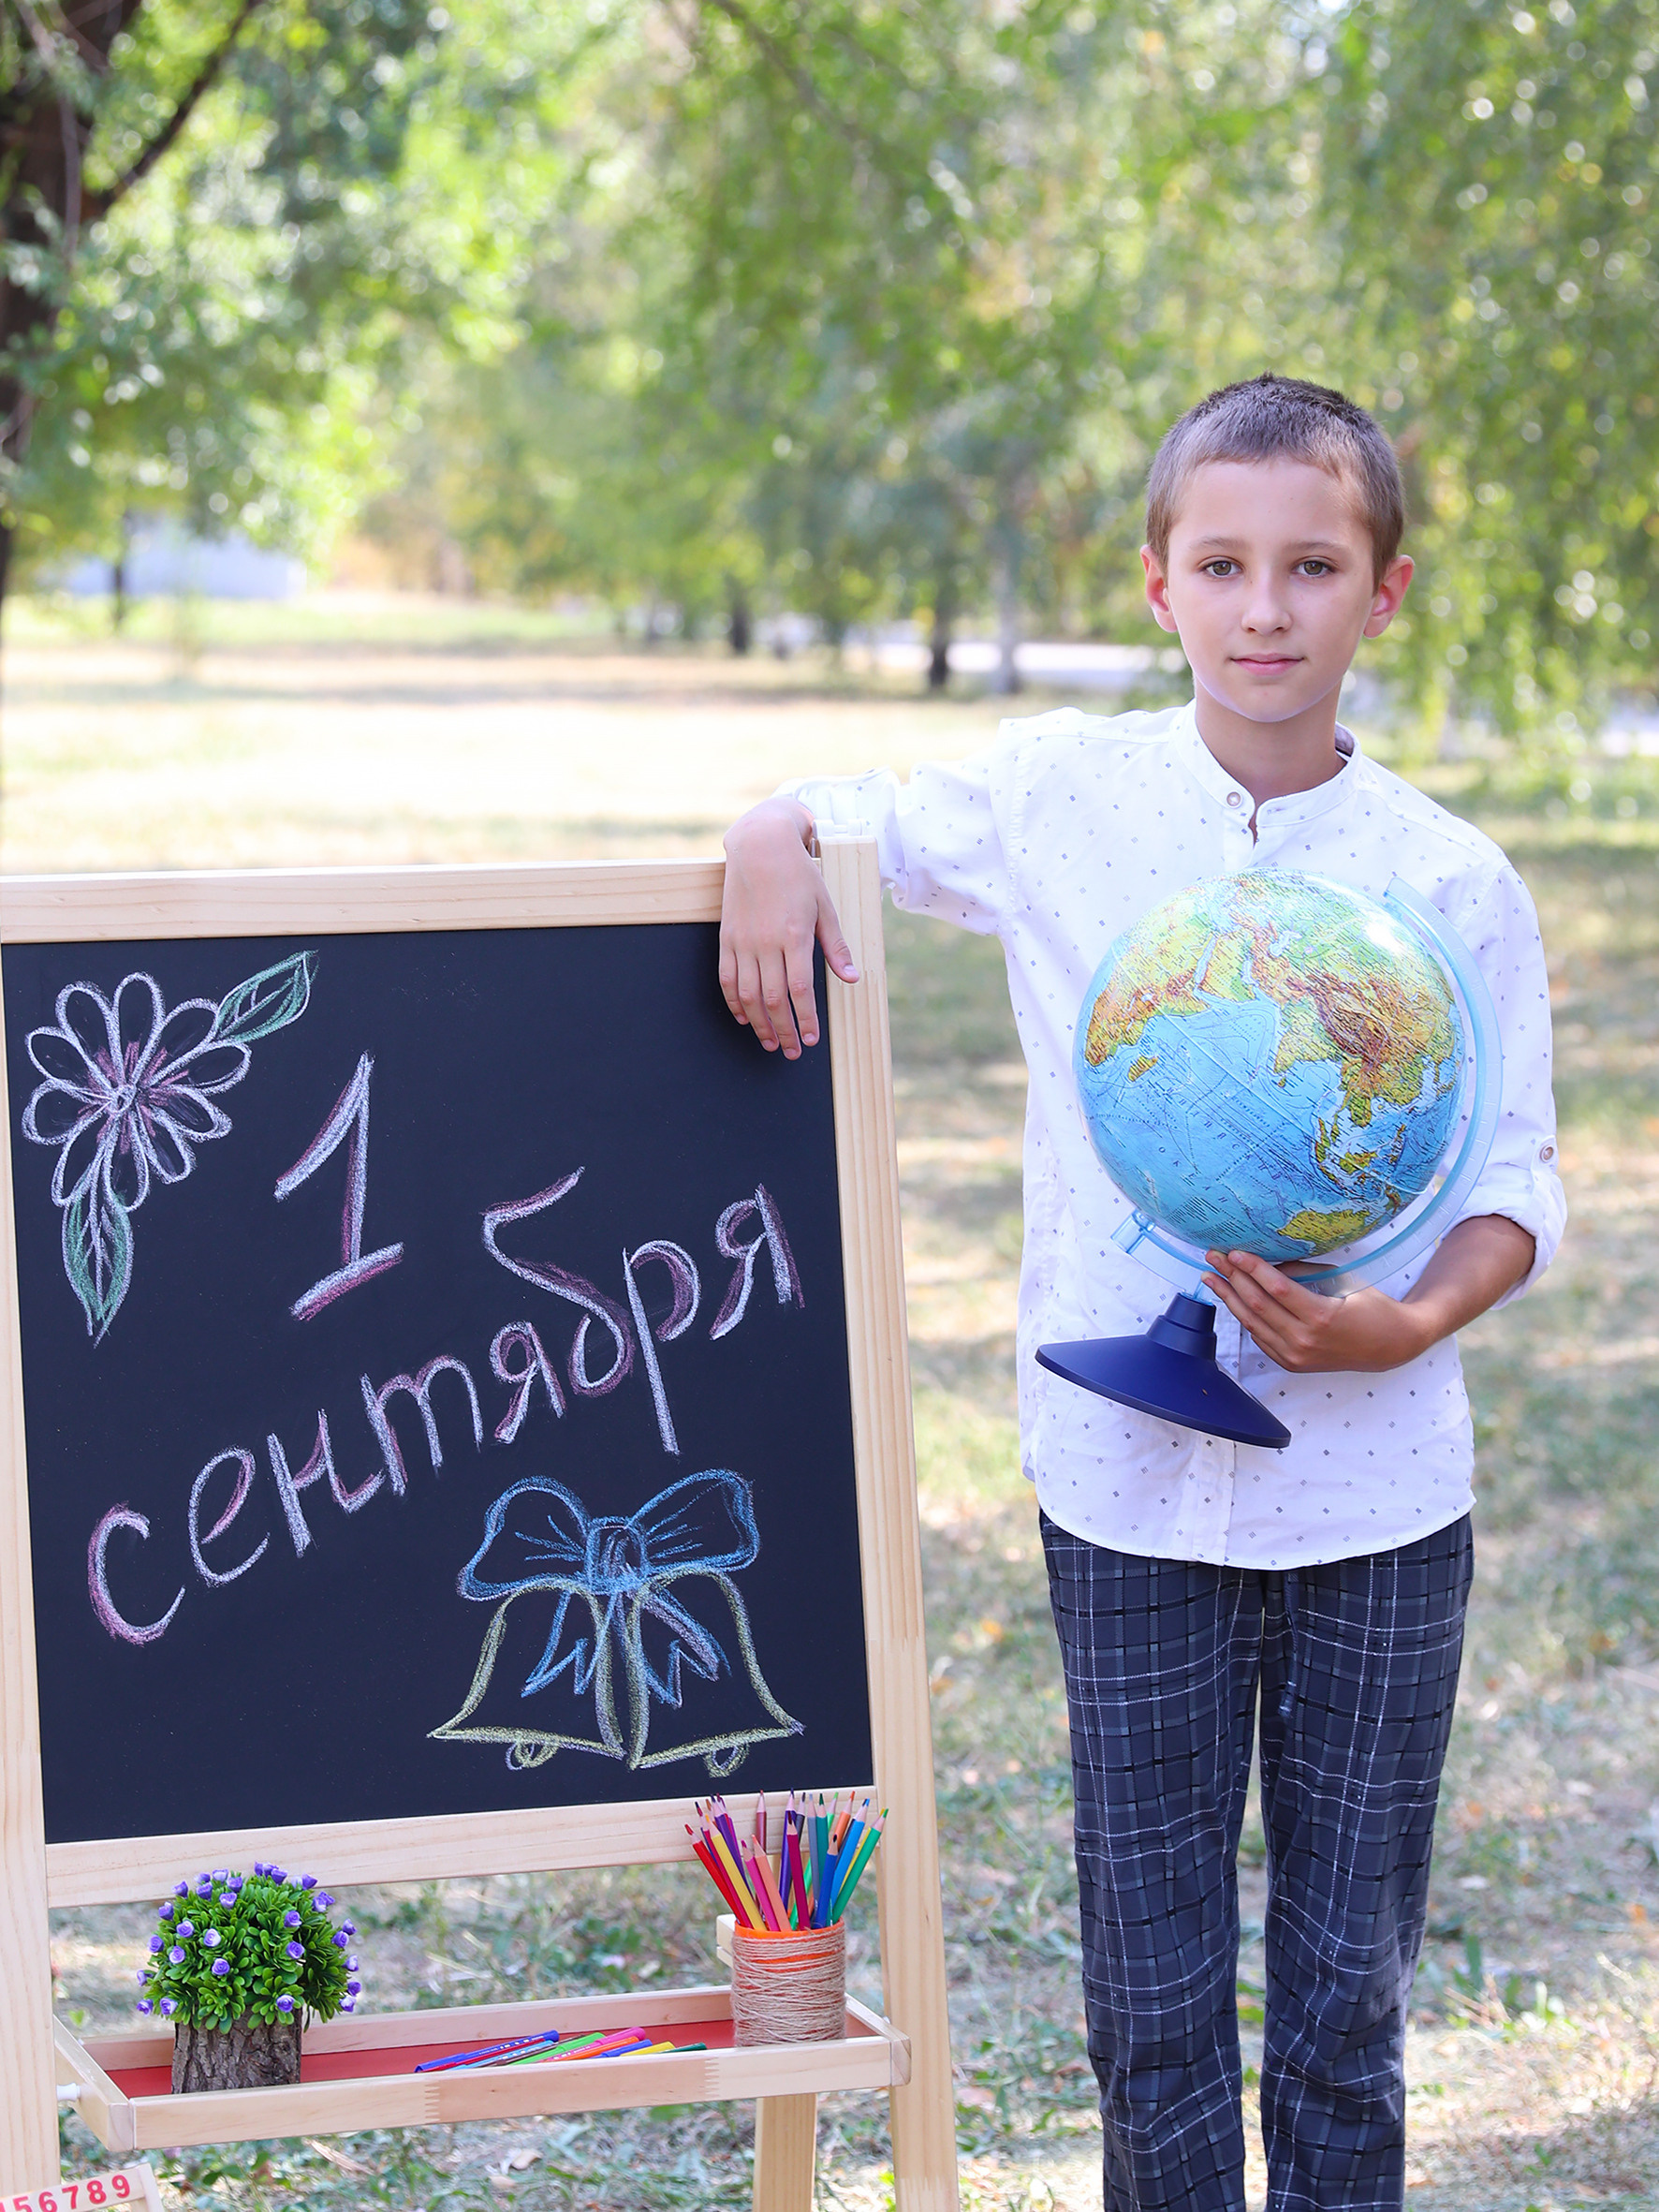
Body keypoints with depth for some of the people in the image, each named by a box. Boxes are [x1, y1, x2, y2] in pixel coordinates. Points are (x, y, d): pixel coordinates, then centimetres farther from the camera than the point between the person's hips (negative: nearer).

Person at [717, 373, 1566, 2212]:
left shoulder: (1452, 883, -3)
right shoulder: (1058, 799, -1)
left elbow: (1516, 1178, 0)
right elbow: (850, 809, 13)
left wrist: (1408, 1324, -19)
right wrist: (768, 846, -10)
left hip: (1375, 1492, 0)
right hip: (1130, 1486, 0)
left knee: (1348, 1987, 9)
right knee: (1149, 1989, 8)